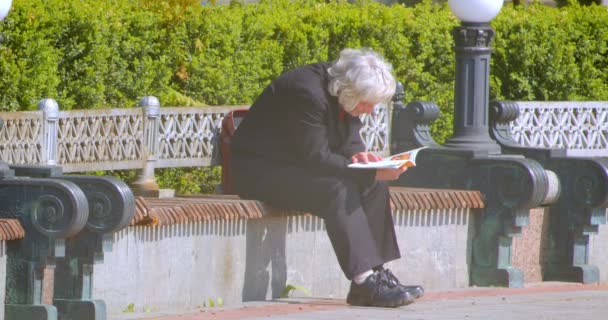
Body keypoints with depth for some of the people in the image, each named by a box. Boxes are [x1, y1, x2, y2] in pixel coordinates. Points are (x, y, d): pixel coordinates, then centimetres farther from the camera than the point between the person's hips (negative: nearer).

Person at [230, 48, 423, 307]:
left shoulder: (341, 92, 1)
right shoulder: (306, 92, -27)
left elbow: (349, 140, 11)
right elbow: (316, 157, -29)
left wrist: (357, 155, -14)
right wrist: (370, 173, -31)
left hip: (298, 166, 10)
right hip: (262, 172, -10)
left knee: (374, 185, -5)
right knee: (338, 190, -30)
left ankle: (376, 272, -10)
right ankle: (364, 282, -33)